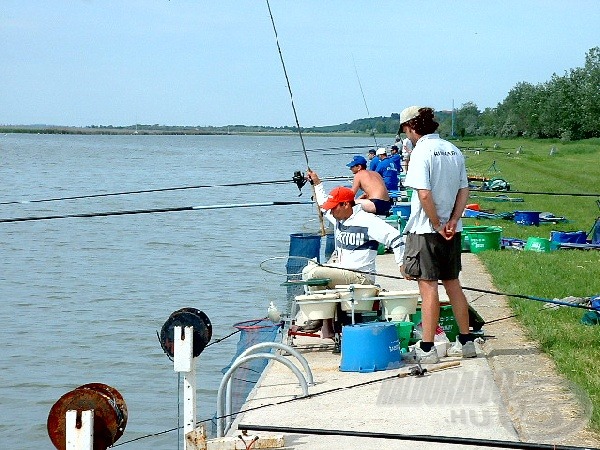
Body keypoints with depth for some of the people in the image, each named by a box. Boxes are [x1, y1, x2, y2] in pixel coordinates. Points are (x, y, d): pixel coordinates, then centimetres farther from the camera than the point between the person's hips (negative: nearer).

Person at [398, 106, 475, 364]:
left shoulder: (422, 151, -14)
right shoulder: (453, 150, 9)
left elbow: (424, 194, -22)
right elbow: (464, 190, 8)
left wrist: (437, 225, -13)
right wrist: (453, 221, -2)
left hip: (426, 229, -7)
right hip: (451, 230, 7)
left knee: (428, 286, -4)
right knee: (452, 283, 15)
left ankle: (426, 349, -1)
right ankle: (465, 342, 21)